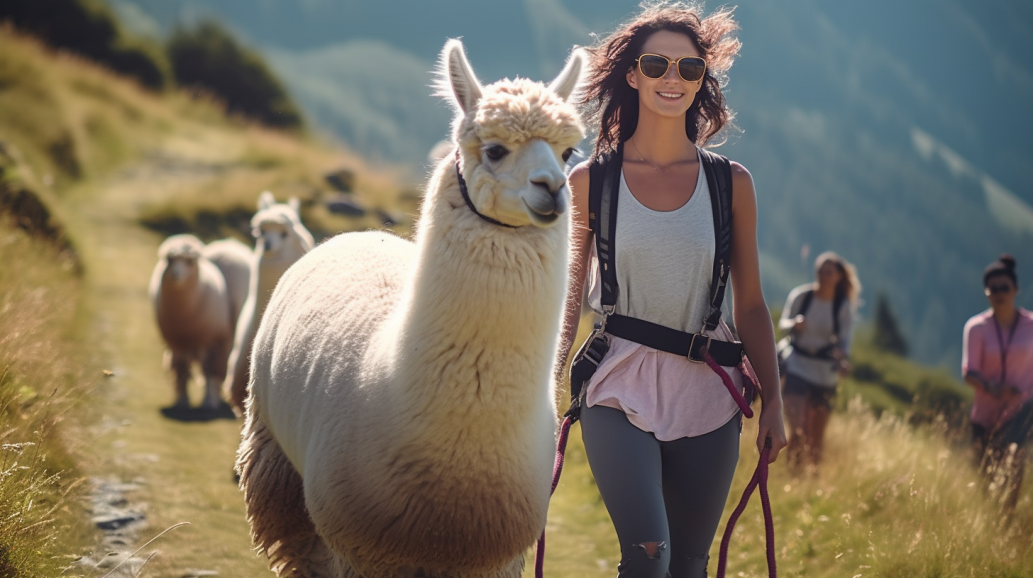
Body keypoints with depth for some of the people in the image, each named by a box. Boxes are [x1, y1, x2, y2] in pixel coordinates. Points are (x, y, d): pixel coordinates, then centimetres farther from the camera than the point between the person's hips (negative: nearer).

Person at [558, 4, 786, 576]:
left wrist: (772, 402, 6)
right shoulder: (590, 180, 1)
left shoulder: (731, 183, 4)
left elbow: (750, 304, 8)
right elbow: (567, 300, 6)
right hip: (620, 394, -2)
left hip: (706, 399, 2)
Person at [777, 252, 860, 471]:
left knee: (816, 432, 8)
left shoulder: (843, 306, -3)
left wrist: (842, 357, -23)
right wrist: (793, 324, -20)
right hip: (797, 365, -2)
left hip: (824, 372, 2)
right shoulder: (801, 295, -6)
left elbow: (844, 340, -2)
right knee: (797, 426, -16)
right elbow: (783, 322, 3)